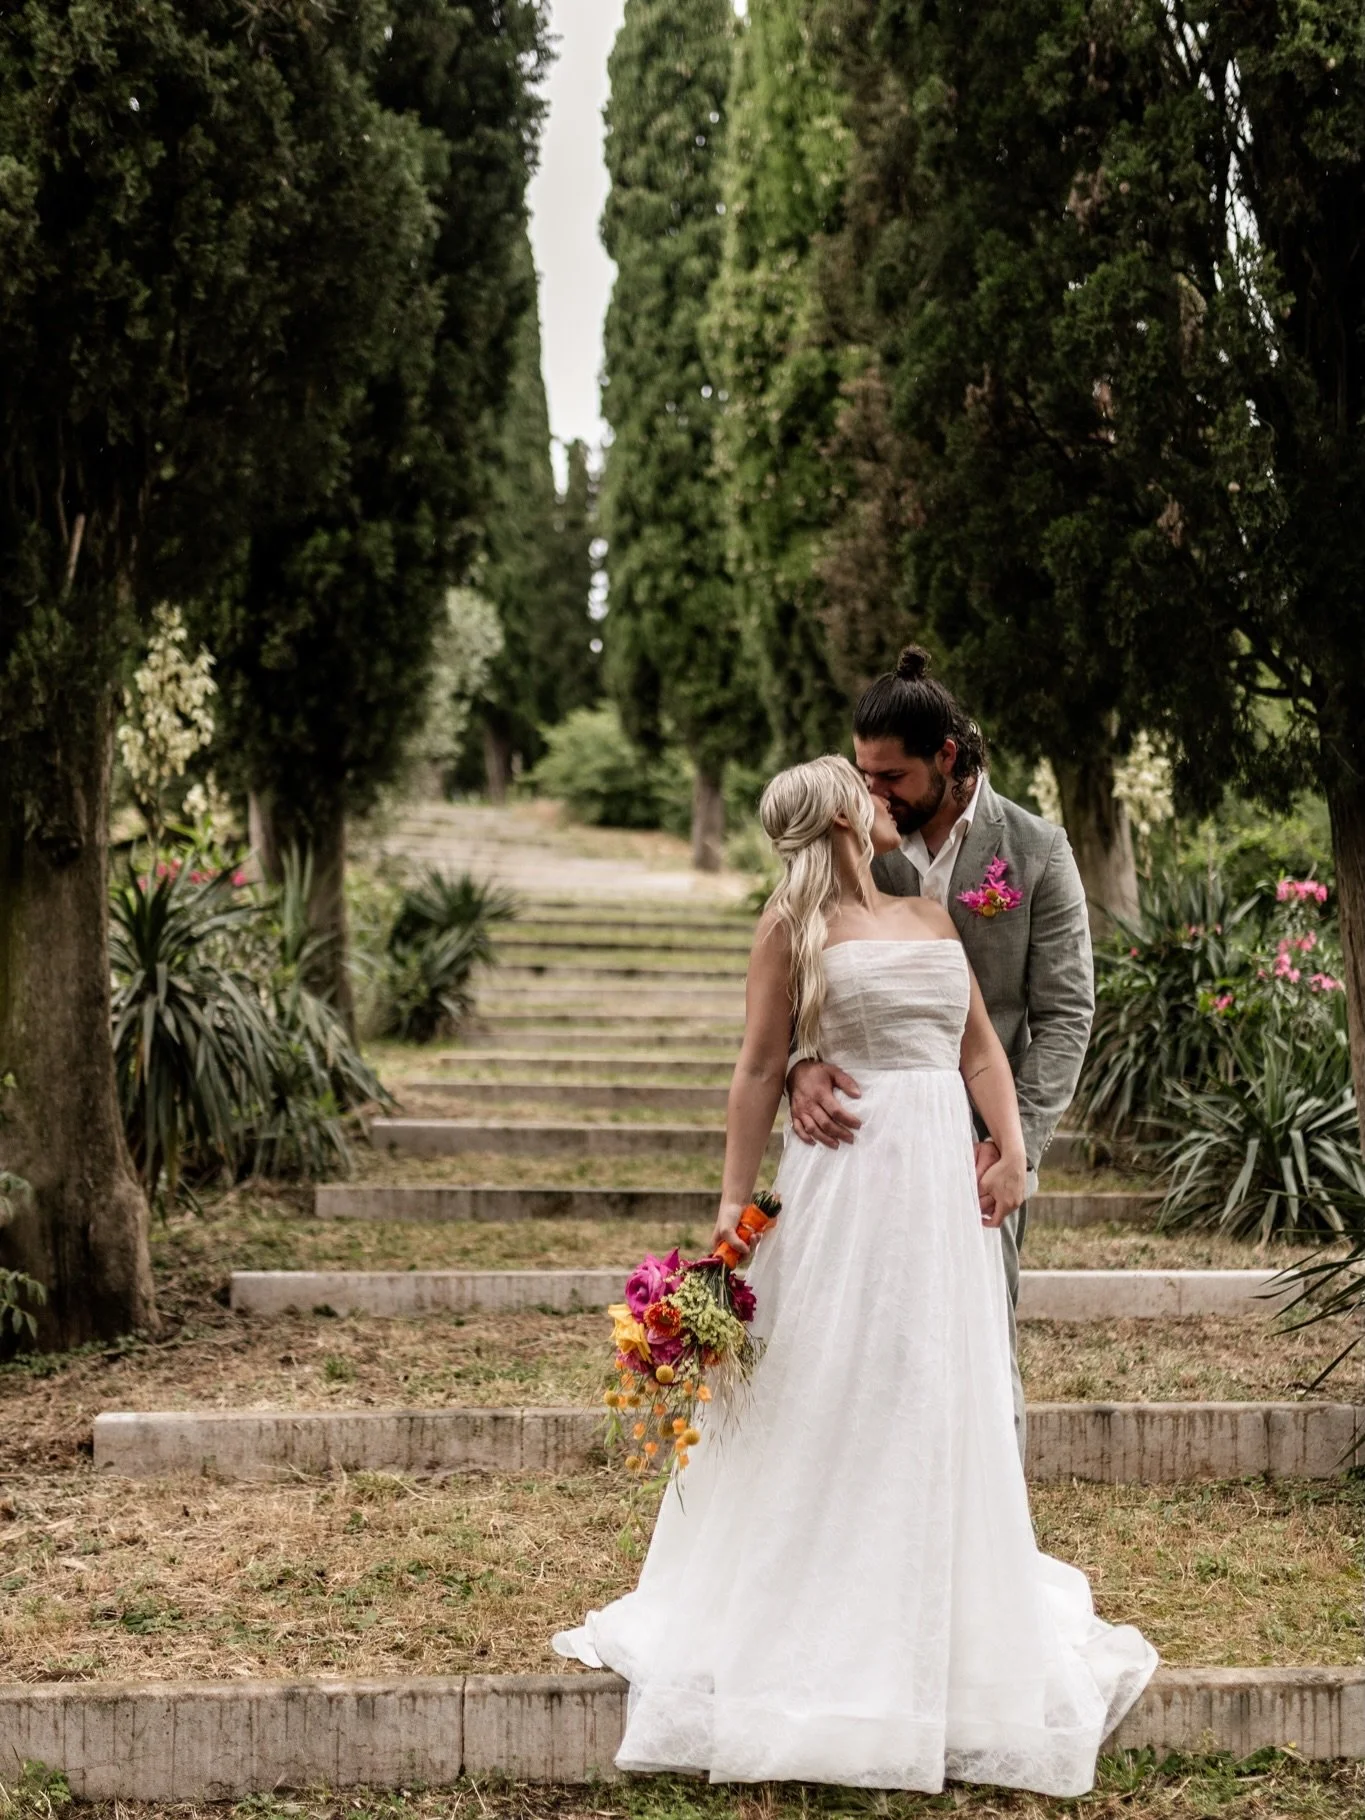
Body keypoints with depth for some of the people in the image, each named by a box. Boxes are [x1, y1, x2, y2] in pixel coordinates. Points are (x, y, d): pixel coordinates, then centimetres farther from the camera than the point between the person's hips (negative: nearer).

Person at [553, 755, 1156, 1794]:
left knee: (943, 1409, 10)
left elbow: (981, 1050, 12)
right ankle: (819, 1636, 10)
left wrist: (1012, 1148, -4)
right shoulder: (795, 924, -1)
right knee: (825, 1401, -1)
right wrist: (735, 1199, -5)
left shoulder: (934, 917, 15)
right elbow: (761, 1068, -2)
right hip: (848, 1175, -5)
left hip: (945, 1180, 5)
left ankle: (942, 1626, 23)